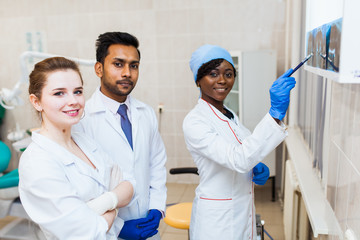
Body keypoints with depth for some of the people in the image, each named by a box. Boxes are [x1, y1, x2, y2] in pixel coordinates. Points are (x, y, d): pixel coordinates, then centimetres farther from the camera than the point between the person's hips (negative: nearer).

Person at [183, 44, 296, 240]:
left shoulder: (230, 115, 4)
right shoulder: (194, 122, -21)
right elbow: (238, 159, -32)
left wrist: (258, 169, -6)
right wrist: (276, 113, -38)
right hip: (216, 219, -7)